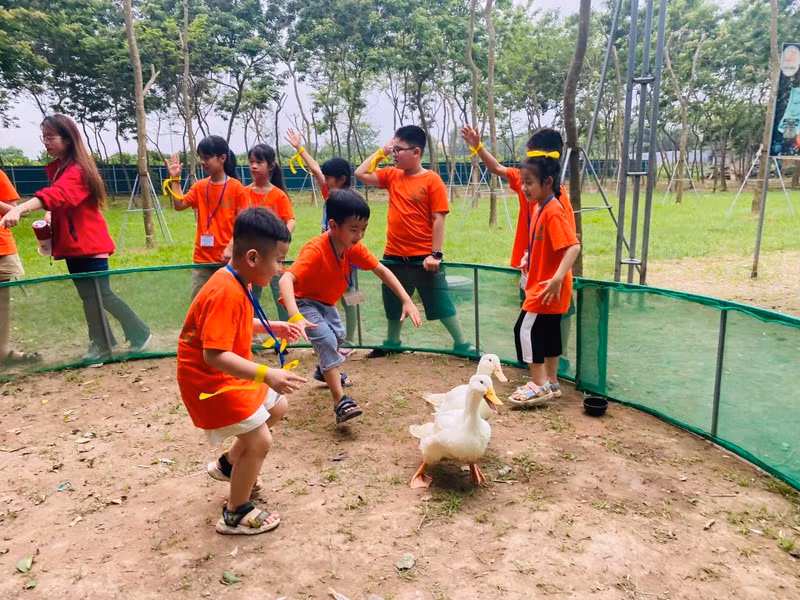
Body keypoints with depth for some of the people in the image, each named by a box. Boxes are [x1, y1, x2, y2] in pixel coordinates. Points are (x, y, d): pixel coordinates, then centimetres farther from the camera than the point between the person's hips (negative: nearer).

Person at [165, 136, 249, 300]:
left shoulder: (236, 187, -7)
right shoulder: (199, 187, 8)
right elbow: (178, 205, 3)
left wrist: (231, 247, -17)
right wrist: (175, 179, -2)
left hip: (226, 258, -4)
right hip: (202, 257, 5)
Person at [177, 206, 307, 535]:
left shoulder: (236, 283, 1)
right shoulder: (226, 293, -31)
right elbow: (214, 355, -36)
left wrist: (274, 327, 7)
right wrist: (266, 374, -40)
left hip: (231, 374, 10)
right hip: (210, 379, -10)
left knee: (277, 407, 22)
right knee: (260, 440, -7)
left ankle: (228, 463, 38)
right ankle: (235, 515, 14)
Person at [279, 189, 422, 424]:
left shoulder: (354, 247, -14)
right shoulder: (316, 251, -36)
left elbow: (382, 271, -6)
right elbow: (286, 280, -48)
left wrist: (406, 300, -15)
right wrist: (295, 316, -64)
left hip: (327, 302, 8)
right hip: (304, 301, -8)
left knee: (338, 336, 26)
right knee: (326, 340, -28)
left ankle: (325, 371, 57)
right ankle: (341, 402, -26)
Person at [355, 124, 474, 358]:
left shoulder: (432, 180, -10)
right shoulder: (392, 175, 6)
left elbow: (438, 219, -13)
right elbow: (360, 174, 5)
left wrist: (436, 254, -16)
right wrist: (380, 151, 2)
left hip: (424, 257, -5)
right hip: (394, 256, 5)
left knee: (441, 303, 5)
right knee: (393, 304, 19)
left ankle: (462, 344, 19)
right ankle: (392, 343, 39)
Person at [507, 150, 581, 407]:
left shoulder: (553, 211, -21)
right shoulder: (540, 208, 9)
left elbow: (573, 246, -30)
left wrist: (558, 278, -37)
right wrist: (529, 259, 16)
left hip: (548, 287, -10)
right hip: (541, 284, 10)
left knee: (526, 330, -8)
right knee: (548, 332, 15)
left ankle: (539, 386, -1)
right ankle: (550, 381, 26)